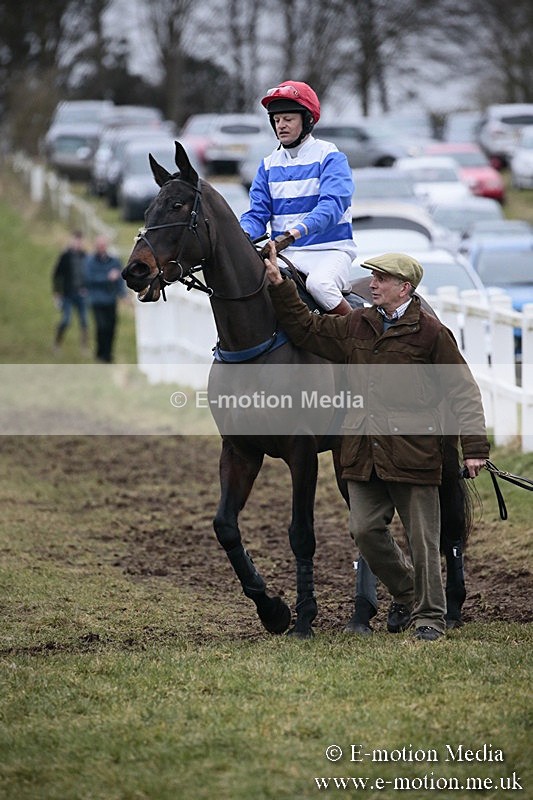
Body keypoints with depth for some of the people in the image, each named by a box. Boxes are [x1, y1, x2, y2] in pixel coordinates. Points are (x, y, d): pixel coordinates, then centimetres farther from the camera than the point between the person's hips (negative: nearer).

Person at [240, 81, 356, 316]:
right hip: (284, 253, 5)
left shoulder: (329, 157, -5)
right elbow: (258, 212, 8)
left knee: (319, 283, -36)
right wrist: (243, 235, -18)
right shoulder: (269, 165, 13)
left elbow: (331, 205, -20)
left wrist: (293, 233, -36)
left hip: (329, 250, -5)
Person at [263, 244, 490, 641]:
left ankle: (429, 615, 14)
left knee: (422, 537, 1)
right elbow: (307, 329, 21)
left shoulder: (431, 332, -6)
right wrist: (280, 287, 12)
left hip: (412, 449, -5)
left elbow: (463, 391, -5)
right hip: (363, 452, 6)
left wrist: (475, 446, -10)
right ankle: (405, 594, 26)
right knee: (365, 530, 4)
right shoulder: (357, 325, 11)